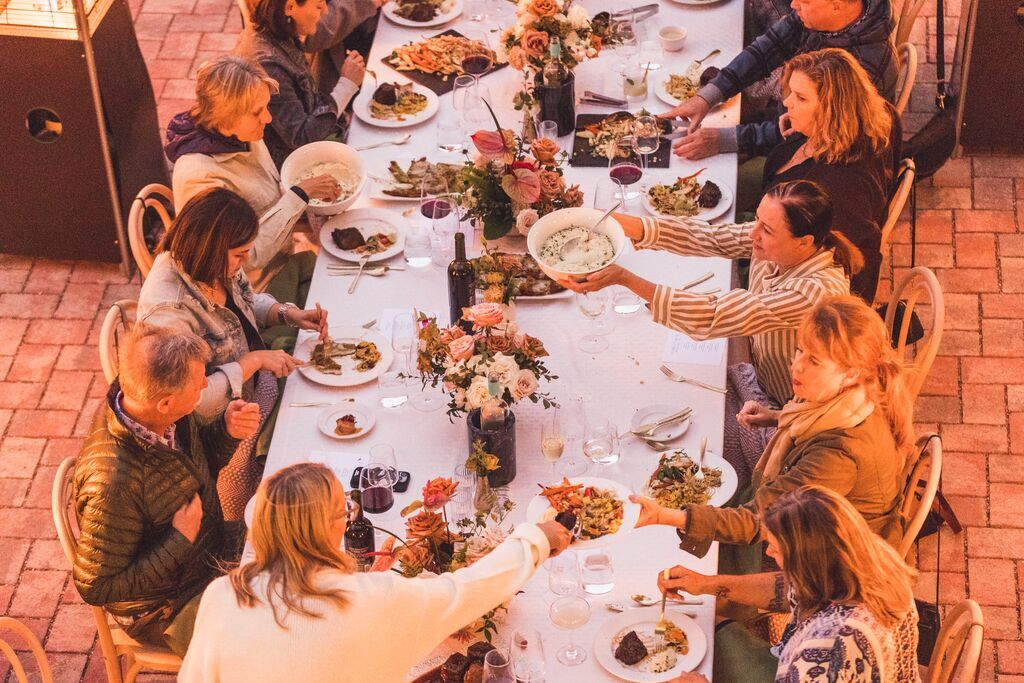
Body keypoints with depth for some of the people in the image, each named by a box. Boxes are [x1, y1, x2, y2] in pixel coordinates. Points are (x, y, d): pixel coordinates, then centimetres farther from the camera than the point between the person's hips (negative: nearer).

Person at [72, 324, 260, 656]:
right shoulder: (112, 482, -37)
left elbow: (202, 462, 8)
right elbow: (95, 588, -26)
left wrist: (228, 431, -14)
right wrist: (180, 541, -27)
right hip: (168, 611, -8)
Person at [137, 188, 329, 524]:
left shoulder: (216, 266, -11)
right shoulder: (168, 313, -36)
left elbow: (247, 301, 13)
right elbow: (191, 399, -33)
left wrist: (288, 314, -5)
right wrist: (253, 361, -28)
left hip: (256, 384, 8)